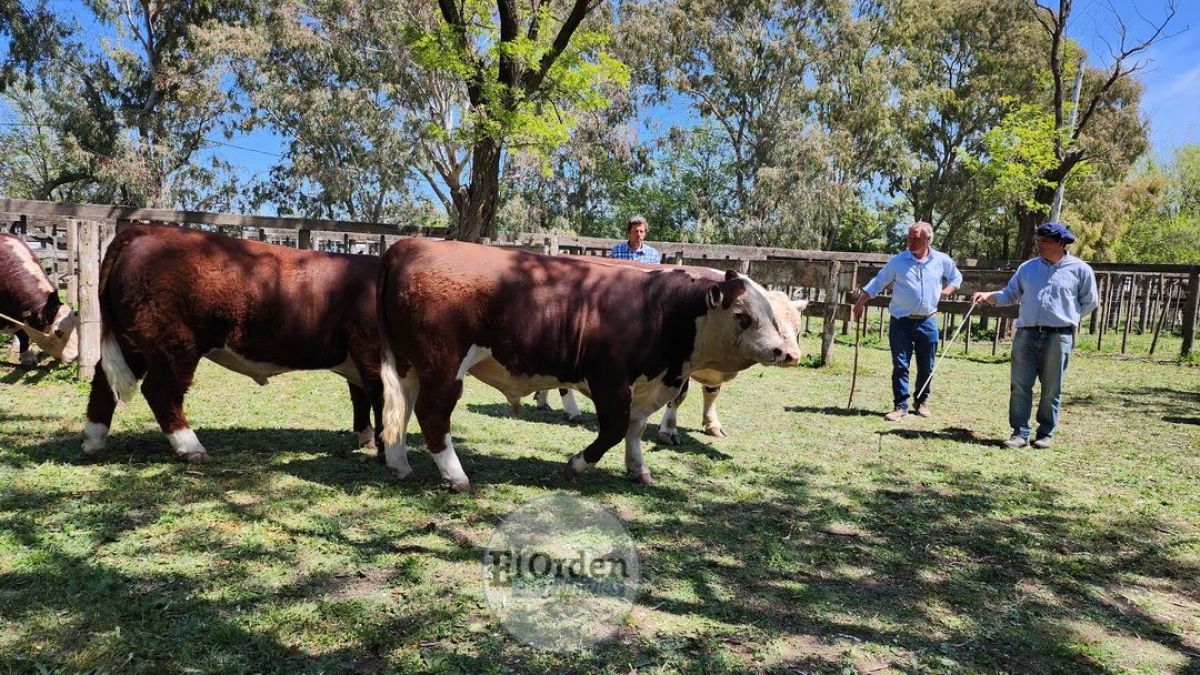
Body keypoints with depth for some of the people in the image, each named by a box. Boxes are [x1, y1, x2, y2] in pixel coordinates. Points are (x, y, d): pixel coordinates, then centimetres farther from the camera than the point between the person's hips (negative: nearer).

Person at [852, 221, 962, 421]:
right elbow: (878, 282, -1)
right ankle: (900, 406, 4)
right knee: (900, 365, -2)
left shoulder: (942, 260, 3)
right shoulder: (898, 261, -3)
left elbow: (956, 277, 20)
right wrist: (861, 301, -10)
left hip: (927, 322, 2)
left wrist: (946, 291, 2)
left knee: (926, 367, 11)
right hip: (901, 322, -2)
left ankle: (922, 402, 28)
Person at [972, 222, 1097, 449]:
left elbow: (1089, 303, 11)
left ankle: (1046, 433, 18)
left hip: (1058, 337, -2)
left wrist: (1064, 317, 3)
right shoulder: (1027, 267, 11)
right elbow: (1010, 294, 12)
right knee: (1020, 386, -1)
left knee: (1051, 389, 6)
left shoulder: (1080, 270, 3)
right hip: (1026, 334, 2)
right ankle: (1020, 433, 4)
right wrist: (989, 296, -5)